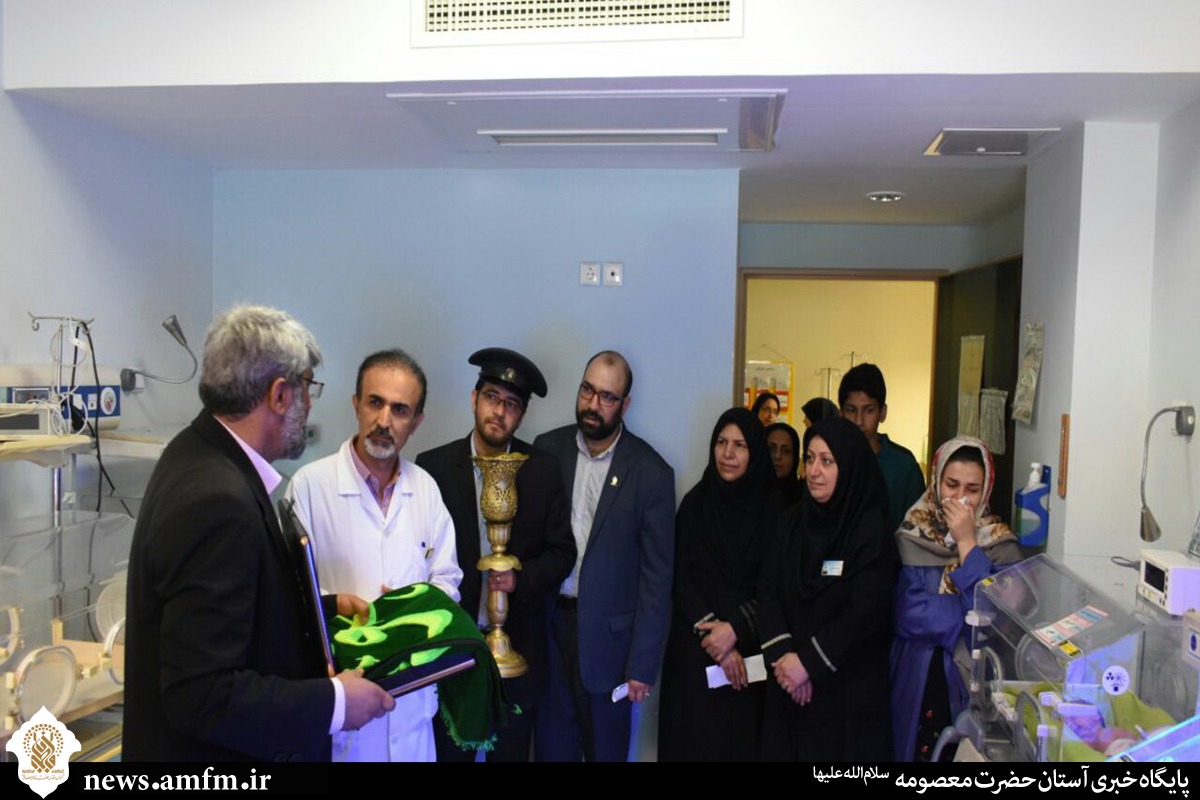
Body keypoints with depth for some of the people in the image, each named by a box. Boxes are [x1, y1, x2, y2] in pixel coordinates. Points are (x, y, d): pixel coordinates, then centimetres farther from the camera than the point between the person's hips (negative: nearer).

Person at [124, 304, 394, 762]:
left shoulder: (197, 454, -1)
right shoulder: (217, 500, -30)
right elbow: (200, 695, -30)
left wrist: (324, 607, 8)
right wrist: (334, 703, -22)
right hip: (216, 748, -9)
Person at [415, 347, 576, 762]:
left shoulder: (544, 469, -3)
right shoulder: (433, 466, -6)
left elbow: (562, 552, 2)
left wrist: (522, 578, -16)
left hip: (519, 646, 1)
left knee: (511, 750, 17)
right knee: (449, 750, 13)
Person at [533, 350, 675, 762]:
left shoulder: (651, 473, -9)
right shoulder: (547, 448, 0)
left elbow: (656, 575, -7)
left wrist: (643, 664, -7)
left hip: (607, 634, -2)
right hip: (546, 624, 2)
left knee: (605, 747, 12)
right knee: (551, 744, 15)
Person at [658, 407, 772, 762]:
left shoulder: (771, 508, -3)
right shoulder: (695, 503, 0)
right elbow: (681, 582, -3)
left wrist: (736, 629, -14)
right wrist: (714, 636, -11)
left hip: (750, 650, 0)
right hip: (695, 649, 0)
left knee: (741, 739, 6)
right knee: (693, 739, 5)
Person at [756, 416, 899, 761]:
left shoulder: (871, 531, -10)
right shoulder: (793, 521, 5)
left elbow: (865, 612, -16)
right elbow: (768, 590, -1)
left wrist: (808, 661, -16)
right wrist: (781, 655, -14)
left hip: (847, 687, -4)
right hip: (789, 682, 4)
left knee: (835, 750, 6)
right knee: (783, 749, 11)